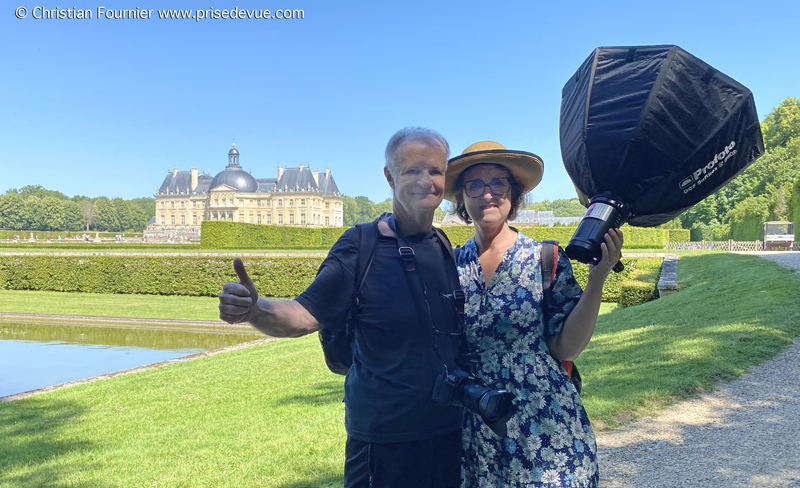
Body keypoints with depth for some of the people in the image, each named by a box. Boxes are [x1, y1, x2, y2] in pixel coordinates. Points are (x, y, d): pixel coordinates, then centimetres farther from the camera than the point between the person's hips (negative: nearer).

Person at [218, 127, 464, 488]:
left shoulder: (448, 251, 4)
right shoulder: (361, 246, -11)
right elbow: (304, 316, -18)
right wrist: (253, 309, -34)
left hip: (448, 431, 5)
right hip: (383, 439, -5)